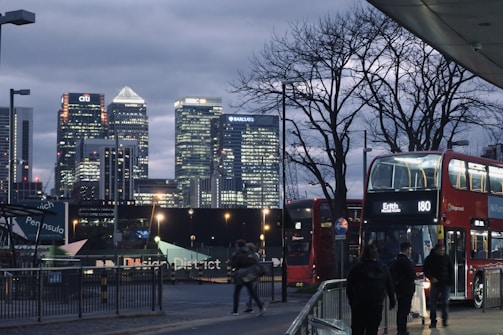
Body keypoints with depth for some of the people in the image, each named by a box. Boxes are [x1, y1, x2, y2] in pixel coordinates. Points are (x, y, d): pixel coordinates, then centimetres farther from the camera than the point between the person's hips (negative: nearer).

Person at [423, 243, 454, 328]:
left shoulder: (447, 258, 4)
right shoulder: (430, 258, -1)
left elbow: (451, 269, 10)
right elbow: (425, 270, 3)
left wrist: (450, 280, 0)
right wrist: (431, 278, -12)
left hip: (445, 283, 1)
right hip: (435, 283, -1)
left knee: (445, 302, -1)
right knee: (433, 302, -2)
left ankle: (444, 320, 6)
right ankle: (433, 321, 3)